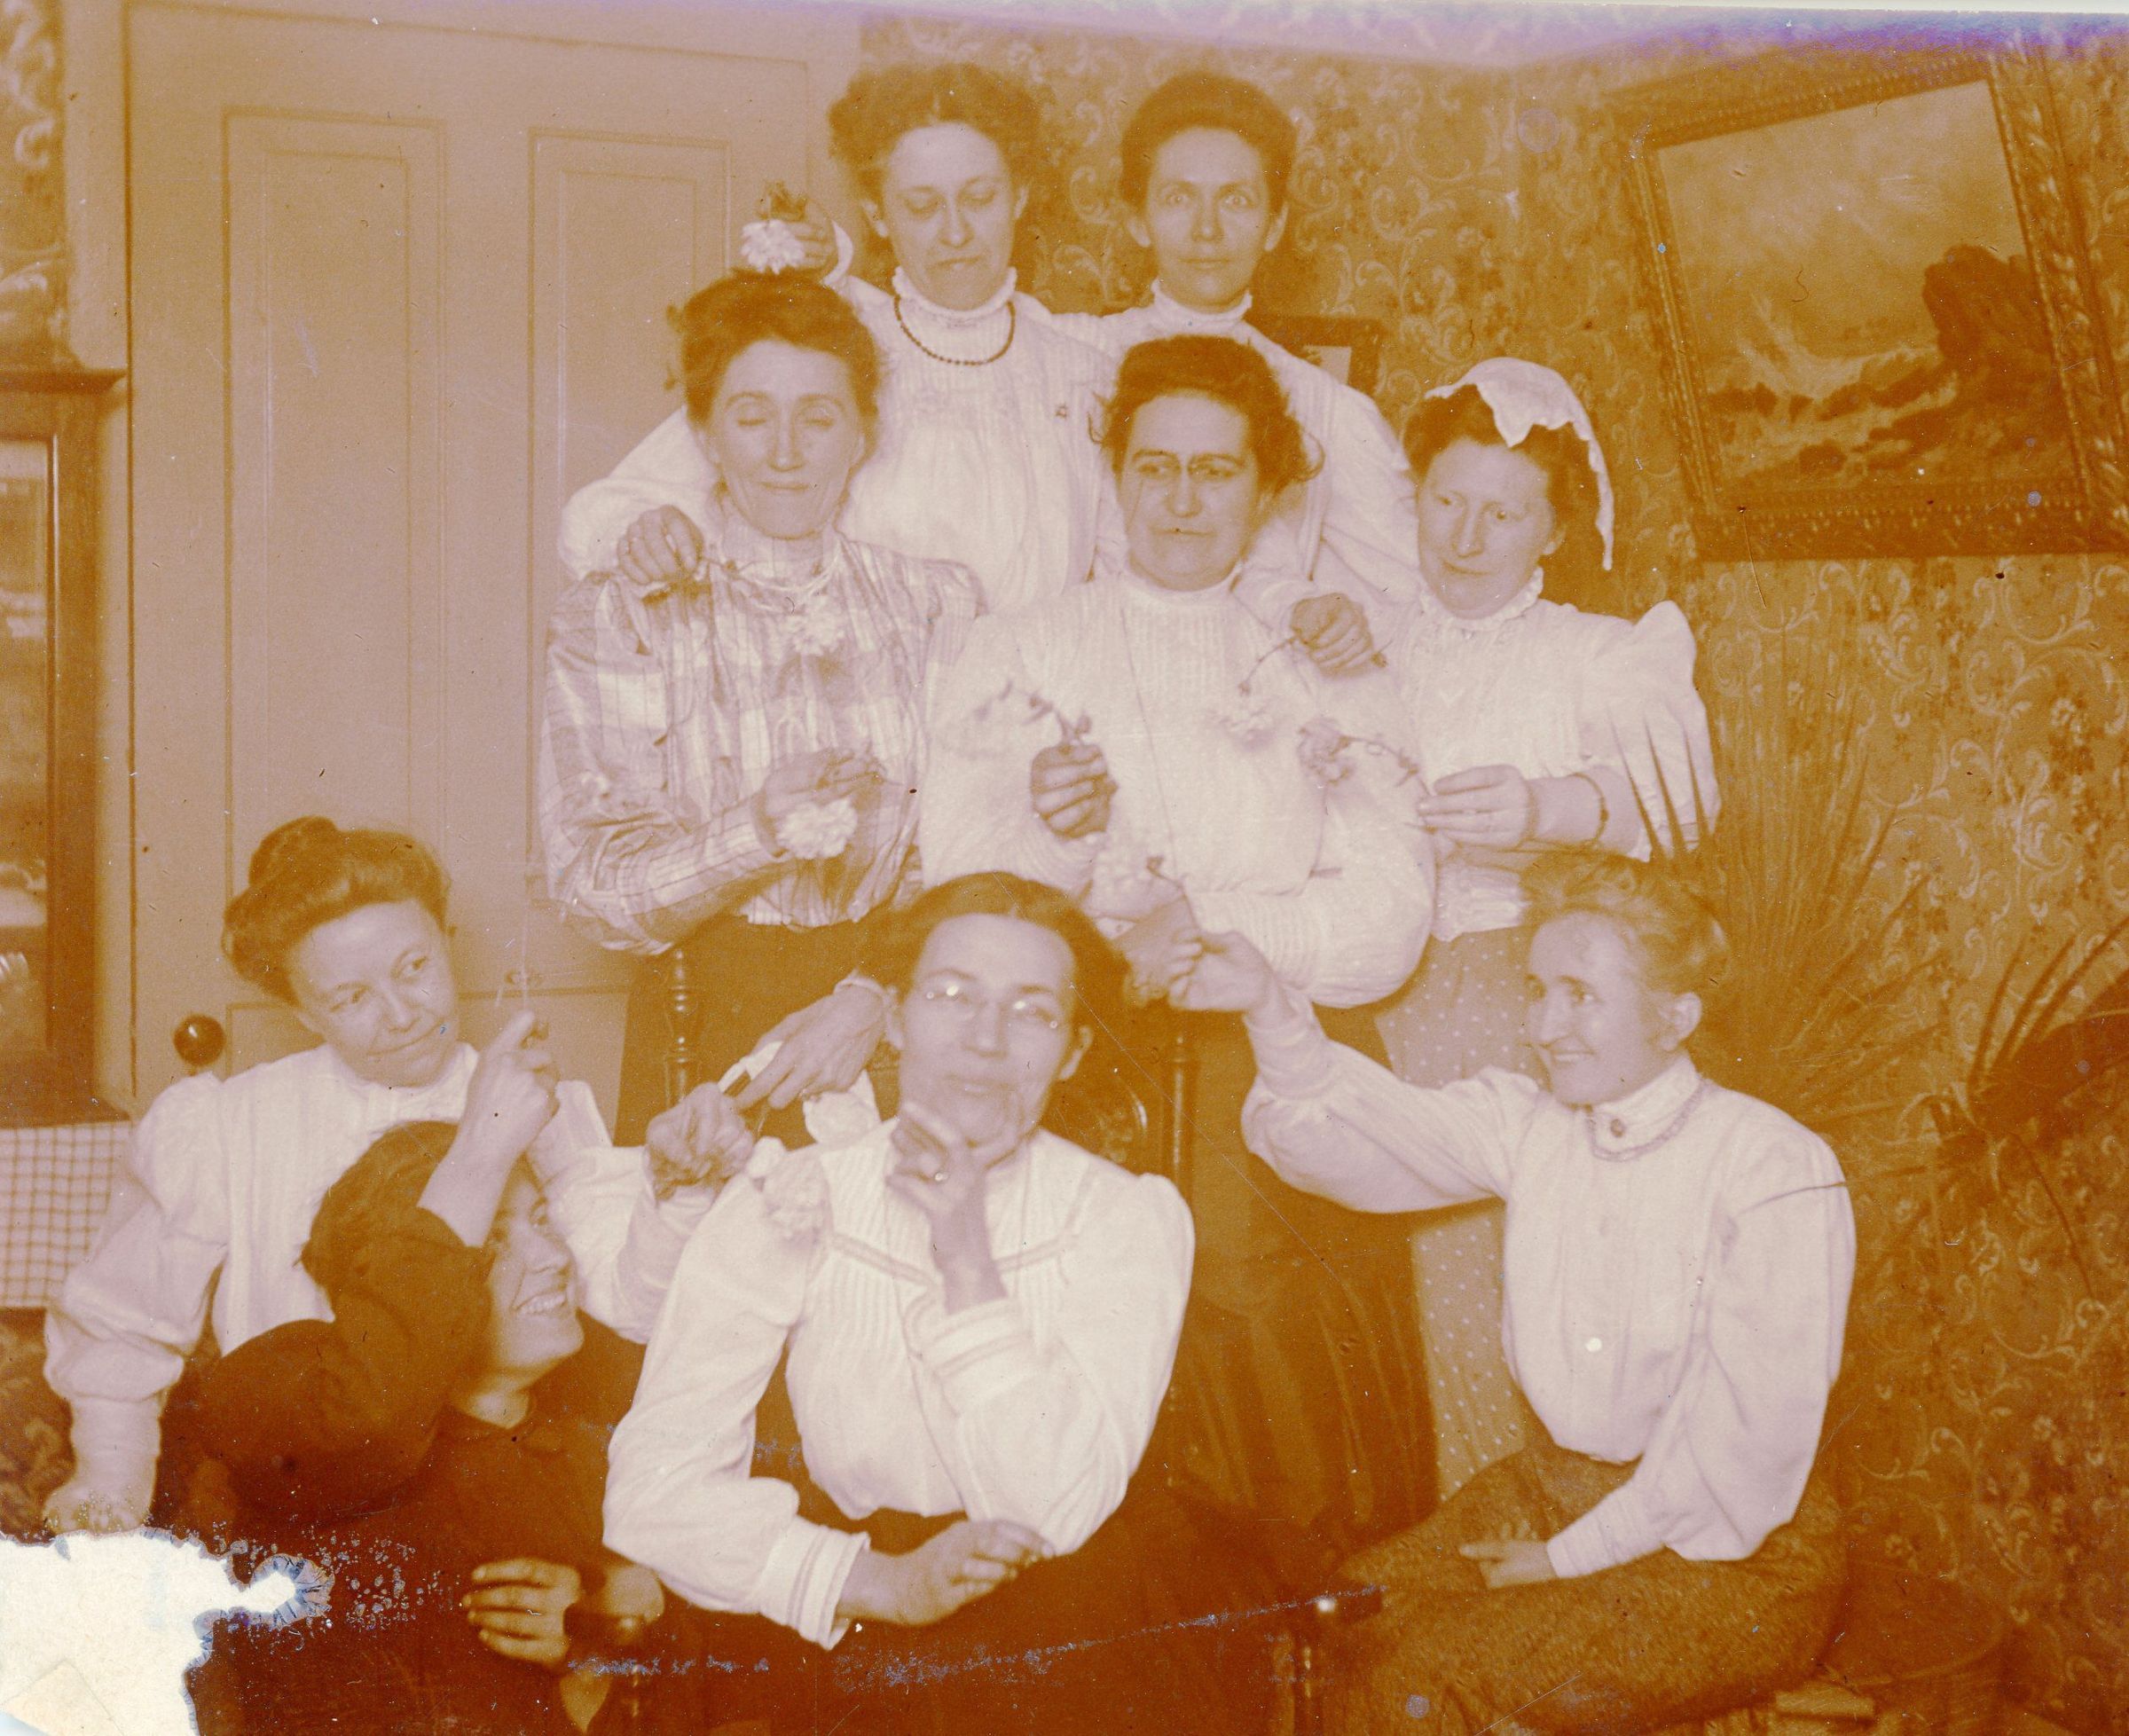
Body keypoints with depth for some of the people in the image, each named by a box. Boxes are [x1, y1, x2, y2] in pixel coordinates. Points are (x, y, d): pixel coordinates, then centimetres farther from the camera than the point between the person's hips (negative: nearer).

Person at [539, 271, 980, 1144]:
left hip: (897, 1037, 1)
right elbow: (595, 886, -5)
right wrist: (757, 829, -22)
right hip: (704, 1033, -1)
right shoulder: (610, 619, 3)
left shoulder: (936, 604, 8)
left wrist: (873, 997, -13)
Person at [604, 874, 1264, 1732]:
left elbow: (1053, 1516, -15)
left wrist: (967, 1254, -21)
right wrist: (880, 1583, -23)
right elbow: (650, 1485, -11)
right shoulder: (787, 1206, -4)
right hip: (835, 1644, 0)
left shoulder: (1128, 1219, -6)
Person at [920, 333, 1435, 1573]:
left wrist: (1210, 923, -13)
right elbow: (961, 892, 4)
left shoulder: (1319, 678, 14)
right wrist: (1044, 833, -16)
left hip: (1279, 1059, 1)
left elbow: (1387, 921, 2)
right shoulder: (1023, 655, 14)